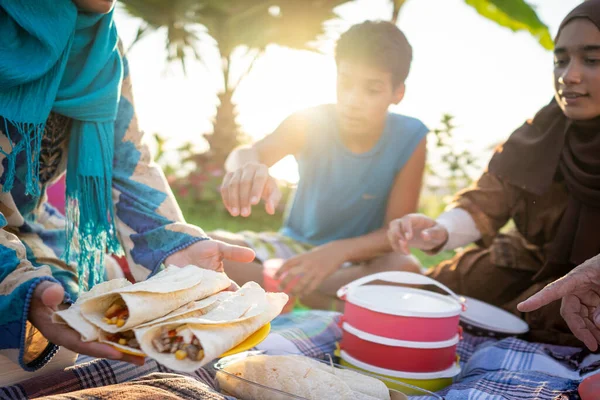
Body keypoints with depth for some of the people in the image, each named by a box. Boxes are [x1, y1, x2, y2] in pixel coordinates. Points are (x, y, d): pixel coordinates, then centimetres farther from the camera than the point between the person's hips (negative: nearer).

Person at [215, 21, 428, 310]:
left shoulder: (410, 138, -15)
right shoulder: (310, 122, -14)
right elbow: (252, 151, -33)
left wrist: (339, 251, -34)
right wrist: (247, 167, -59)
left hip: (359, 258, -1)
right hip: (295, 245, 1)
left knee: (406, 270, -35)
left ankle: (287, 290, -17)